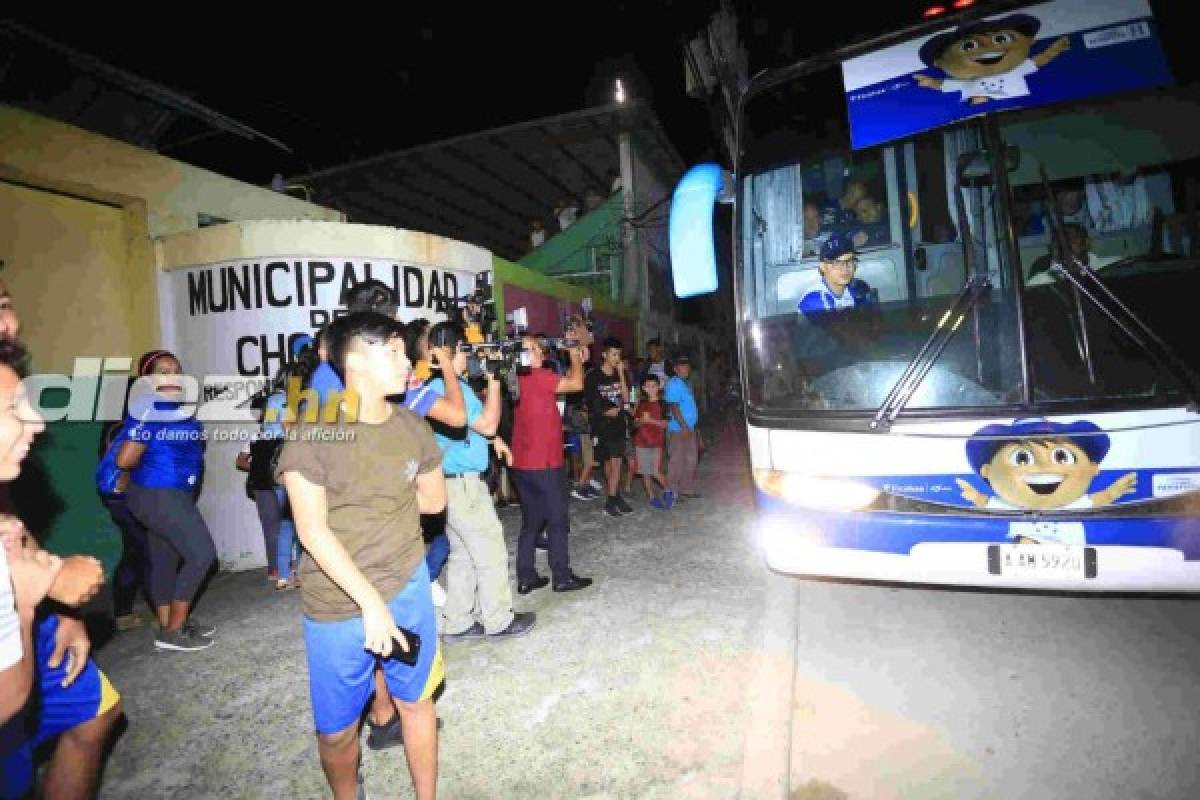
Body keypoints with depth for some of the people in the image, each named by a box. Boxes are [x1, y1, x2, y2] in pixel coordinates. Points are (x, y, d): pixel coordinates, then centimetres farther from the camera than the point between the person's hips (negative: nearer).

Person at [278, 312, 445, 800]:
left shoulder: (412, 426, -1)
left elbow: (434, 499, 11)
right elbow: (313, 531, -16)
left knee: (416, 700, 16)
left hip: (409, 586, 3)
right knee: (337, 728, 14)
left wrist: (355, 499, 3)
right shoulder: (312, 430, -14)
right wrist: (371, 603, -19)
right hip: (338, 603, -3)